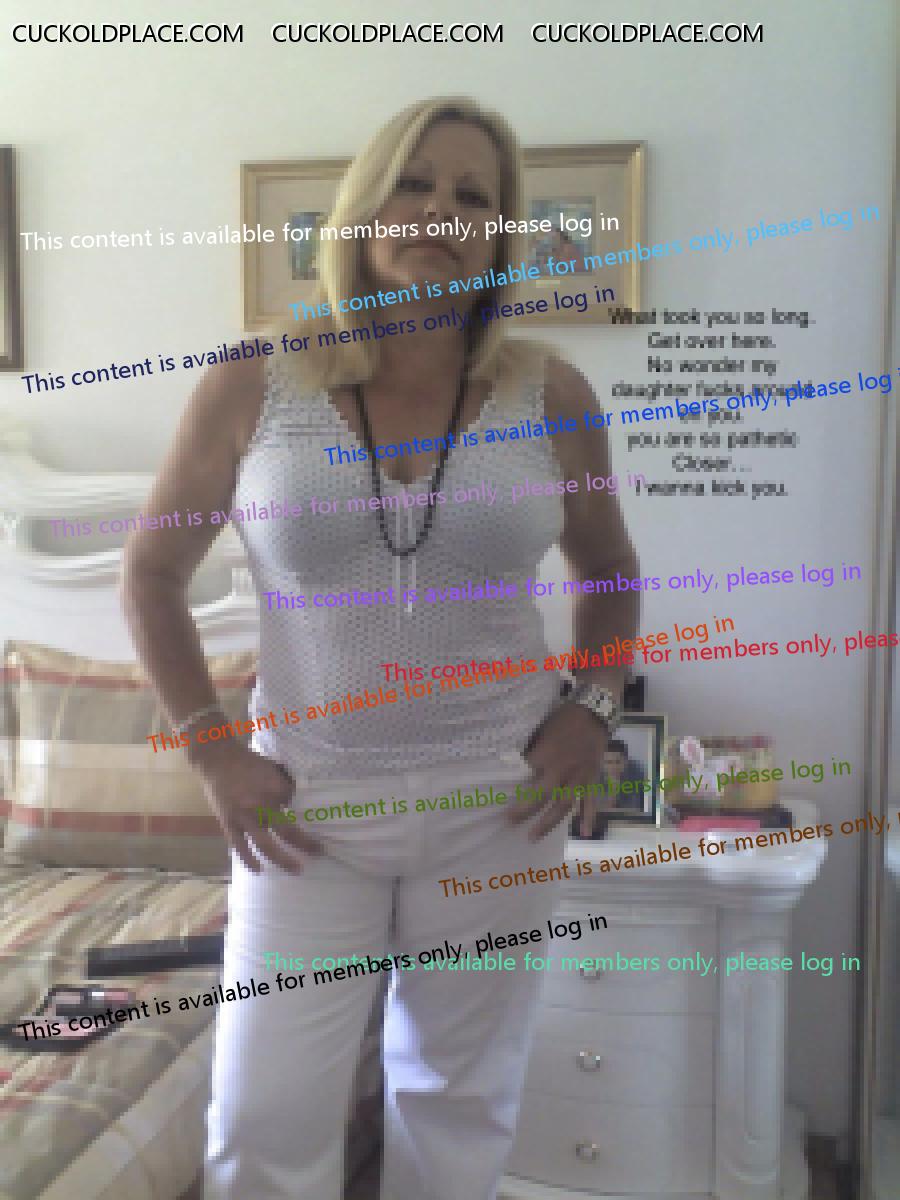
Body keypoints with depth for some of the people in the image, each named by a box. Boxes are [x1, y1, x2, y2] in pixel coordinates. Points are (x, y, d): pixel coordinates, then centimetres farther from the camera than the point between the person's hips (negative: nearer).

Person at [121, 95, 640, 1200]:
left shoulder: (551, 395, -2)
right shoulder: (252, 389, -5)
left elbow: (607, 566, 13)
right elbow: (151, 572, 4)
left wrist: (594, 708, 0)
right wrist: (208, 750, -3)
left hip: (498, 805, 1)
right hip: (309, 804, 0)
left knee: (460, 1104, 17)